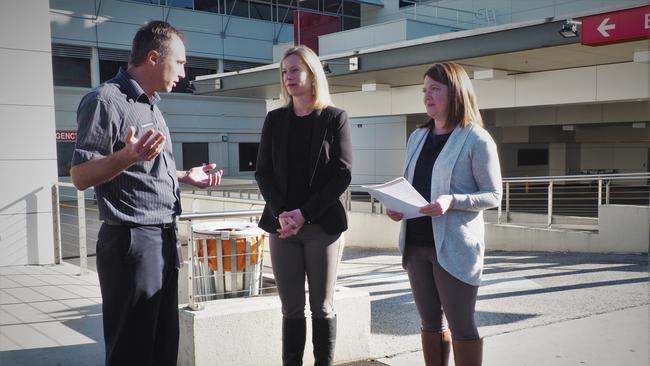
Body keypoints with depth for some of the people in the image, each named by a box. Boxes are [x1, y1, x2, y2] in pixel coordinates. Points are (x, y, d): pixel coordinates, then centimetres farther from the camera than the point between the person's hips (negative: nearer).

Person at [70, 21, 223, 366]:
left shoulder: (150, 104, 16)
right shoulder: (106, 99, -12)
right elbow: (81, 176, -17)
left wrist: (186, 177, 15)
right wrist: (126, 156, -33)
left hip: (163, 238, 9)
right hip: (131, 241, -9)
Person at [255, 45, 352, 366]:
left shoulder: (335, 118, 1)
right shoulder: (275, 119, 10)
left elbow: (342, 174, -5)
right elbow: (263, 171, 6)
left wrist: (305, 214, -13)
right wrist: (280, 213, -10)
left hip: (322, 225, -2)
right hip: (281, 224, 2)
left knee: (322, 307, 5)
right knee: (291, 307, 5)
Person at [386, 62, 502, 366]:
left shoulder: (476, 139, -6)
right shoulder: (417, 137, 14)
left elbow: (493, 196, -8)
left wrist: (452, 201, -23)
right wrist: (396, 207, -1)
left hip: (453, 246, -6)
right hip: (416, 244, 6)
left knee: (460, 325, 0)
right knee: (431, 323, 14)